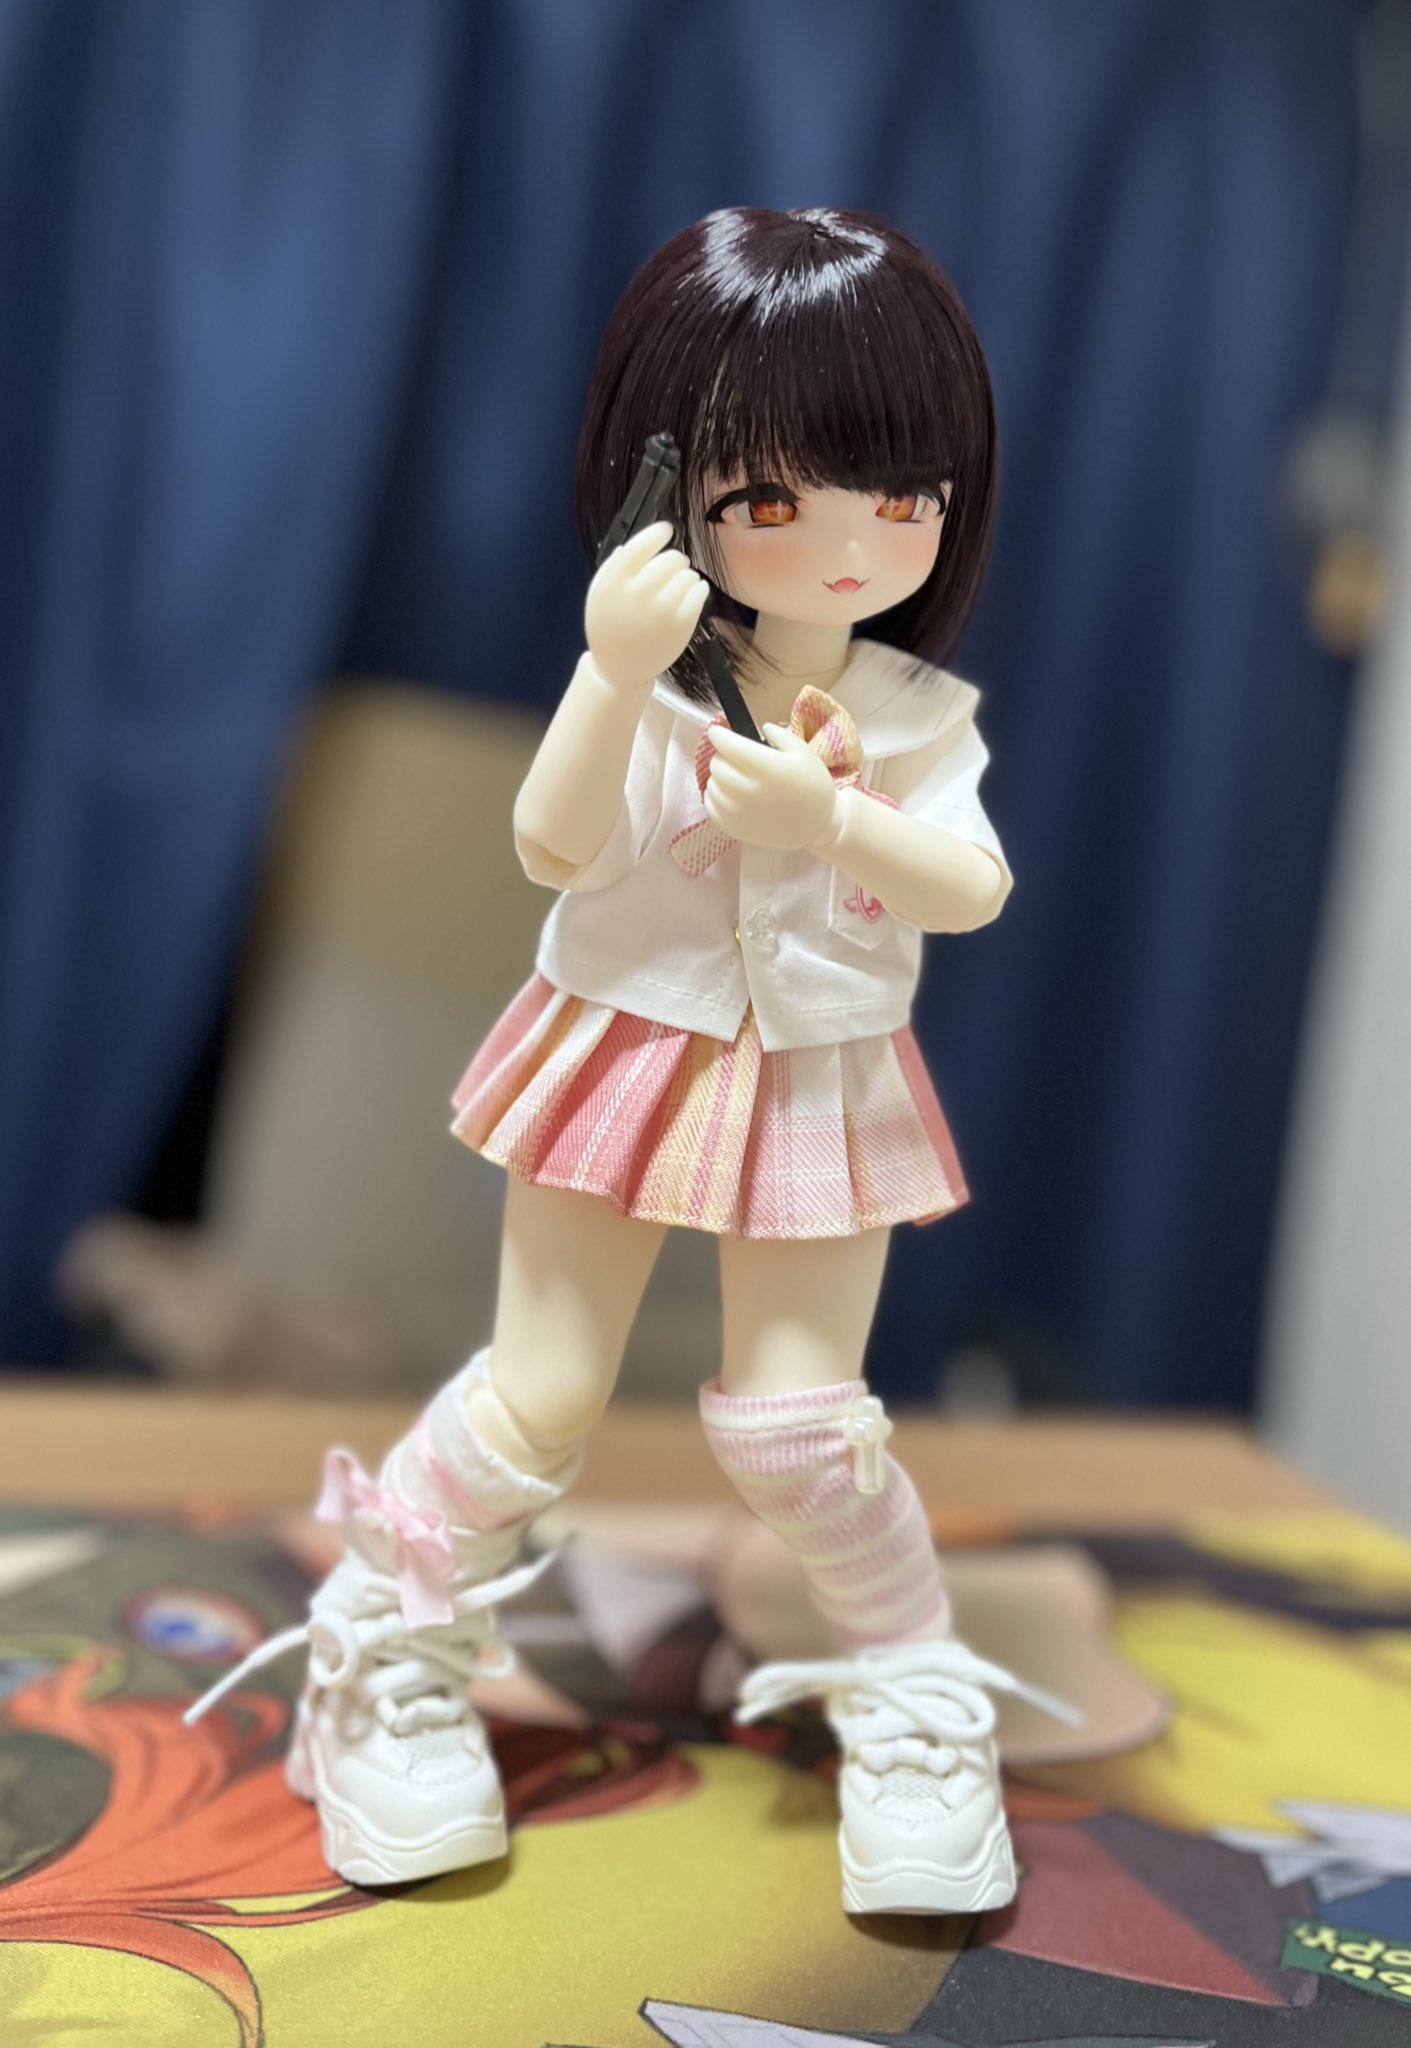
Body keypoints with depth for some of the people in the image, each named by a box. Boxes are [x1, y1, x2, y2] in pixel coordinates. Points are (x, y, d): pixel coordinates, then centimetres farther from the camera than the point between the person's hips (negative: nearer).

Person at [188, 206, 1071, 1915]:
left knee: (794, 1422, 1)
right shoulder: (649, 674, -10)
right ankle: (388, 1643, 29)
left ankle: (913, 1693, 24)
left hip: (822, 1094, 1)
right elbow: (552, 847, -22)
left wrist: (827, 818, -33)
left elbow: (972, 889, -17)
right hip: (626, 1067, -1)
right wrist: (615, 673, -34)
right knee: (538, 1402, 5)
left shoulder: (916, 713, -4)